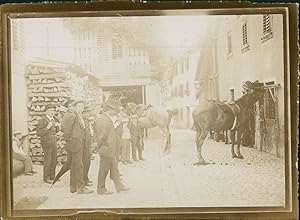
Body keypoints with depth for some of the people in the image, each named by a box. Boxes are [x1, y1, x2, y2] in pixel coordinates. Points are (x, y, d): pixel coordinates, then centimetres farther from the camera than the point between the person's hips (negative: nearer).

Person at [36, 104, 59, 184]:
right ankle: (46, 178, 8)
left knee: (54, 160, 11)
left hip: (54, 142, 7)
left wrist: (56, 126, -1)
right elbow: (38, 133, -16)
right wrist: (47, 127, -25)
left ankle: (52, 176, 22)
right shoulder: (42, 120, -11)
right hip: (47, 143, -7)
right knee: (47, 161, -3)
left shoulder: (52, 119, 12)